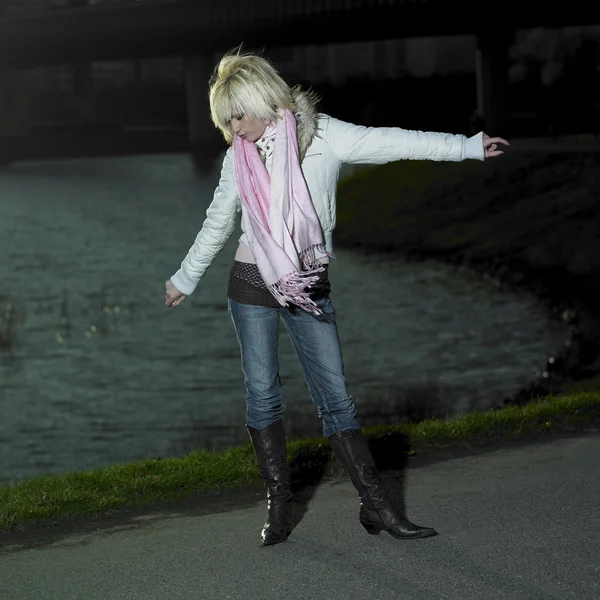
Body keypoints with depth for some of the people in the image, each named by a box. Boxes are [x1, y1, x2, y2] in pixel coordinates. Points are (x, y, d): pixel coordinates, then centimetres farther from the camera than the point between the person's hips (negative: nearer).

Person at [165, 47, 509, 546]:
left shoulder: (322, 135, -7)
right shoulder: (239, 157, 2)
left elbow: (388, 143, -15)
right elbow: (217, 224, 15)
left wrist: (467, 146, -22)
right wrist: (186, 279, 25)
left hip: (310, 289, -2)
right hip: (253, 286, 2)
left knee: (336, 397, -2)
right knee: (263, 394, 3)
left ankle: (377, 506, 0)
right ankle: (278, 505, 13)